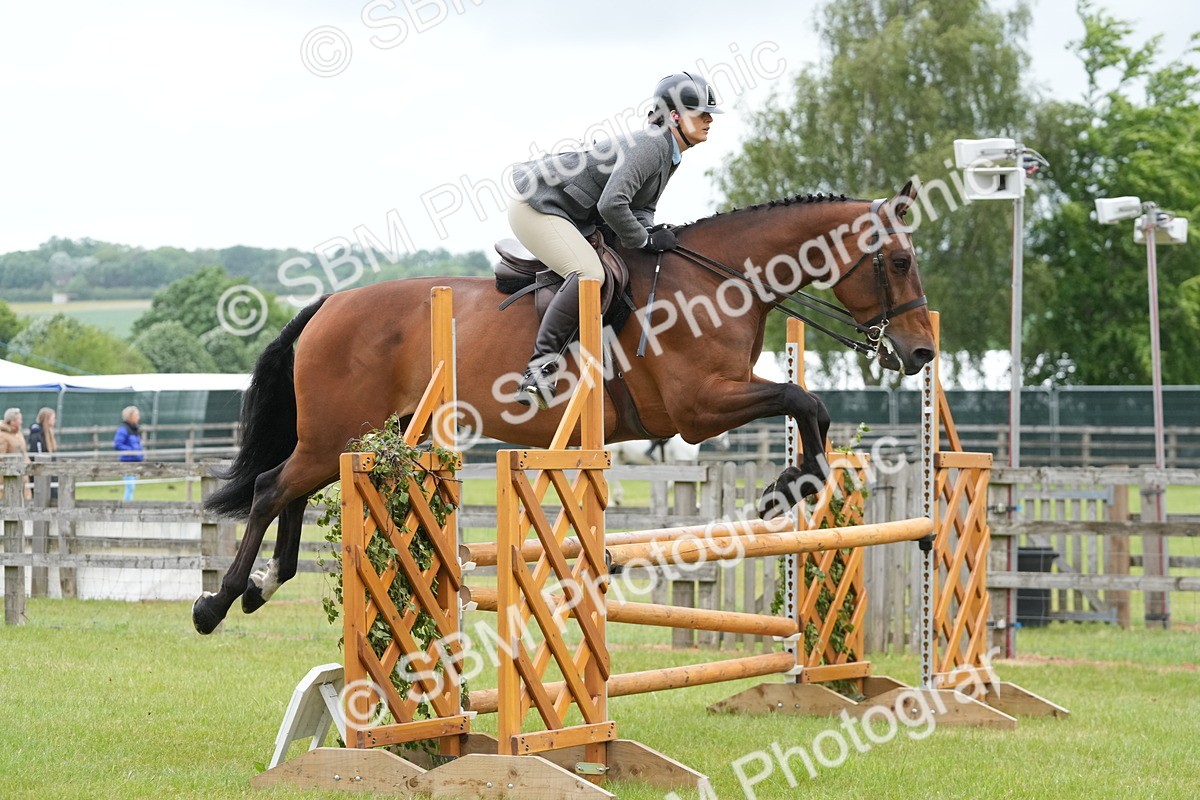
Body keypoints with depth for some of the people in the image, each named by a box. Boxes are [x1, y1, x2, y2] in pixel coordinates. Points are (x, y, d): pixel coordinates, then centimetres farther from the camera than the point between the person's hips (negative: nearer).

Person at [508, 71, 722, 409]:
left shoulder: (668, 153, 9)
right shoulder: (649, 146, -23)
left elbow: (641, 205, 16)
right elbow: (611, 204, -32)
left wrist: (649, 230, -6)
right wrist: (645, 240, -19)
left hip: (572, 217, 11)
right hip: (536, 206, -11)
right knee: (588, 273, -29)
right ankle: (538, 371, -30)